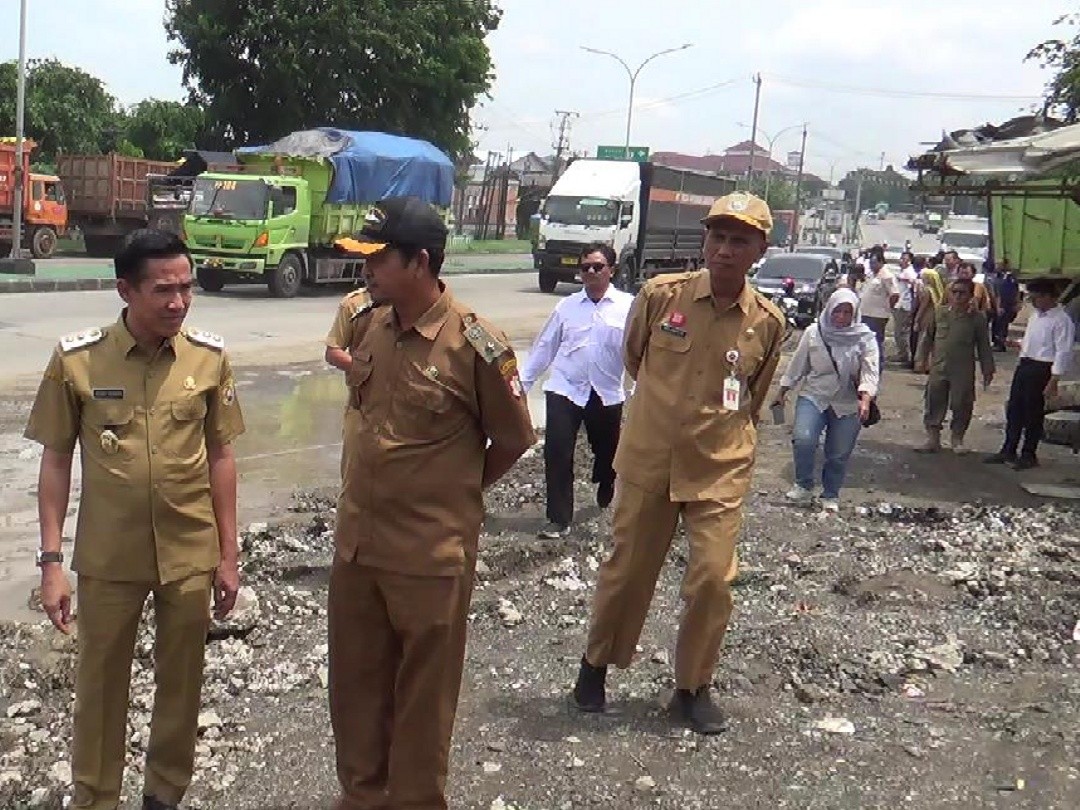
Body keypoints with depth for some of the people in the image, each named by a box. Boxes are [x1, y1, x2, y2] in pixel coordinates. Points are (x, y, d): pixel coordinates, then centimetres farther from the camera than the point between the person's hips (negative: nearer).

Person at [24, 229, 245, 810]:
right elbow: (56, 461, -3)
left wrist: (228, 554, 3)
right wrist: (51, 560, -6)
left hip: (191, 555, 2)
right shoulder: (76, 360, -11)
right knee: (99, 684, 13)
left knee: (180, 682, 16)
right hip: (107, 558, -1)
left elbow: (220, 456, 2)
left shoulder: (209, 357, -6)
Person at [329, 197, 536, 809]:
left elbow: (513, 439, -6)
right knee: (355, 684, 19)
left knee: (422, 697, 11)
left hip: (431, 554, -6)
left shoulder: (475, 343, -17)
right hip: (357, 543, 6)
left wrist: (453, 495, 5)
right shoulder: (369, 326, 1)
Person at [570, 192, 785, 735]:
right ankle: (596, 664, 33)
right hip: (648, 460, 0)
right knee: (627, 571, 11)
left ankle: (693, 687, 19)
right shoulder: (660, 295, -9)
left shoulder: (767, 323, -5)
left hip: (719, 471, 0)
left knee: (713, 579, -2)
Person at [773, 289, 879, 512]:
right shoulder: (813, 333, 0)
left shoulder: (865, 338, -4)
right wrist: (783, 391, 13)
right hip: (814, 397, 0)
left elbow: (870, 371, -12)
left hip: (848, 404, 0)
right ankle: (804, 485, 3)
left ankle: (831, 495, 28)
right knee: (803, 440, -20)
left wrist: (865, 399, -28)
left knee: (839, 454, 5)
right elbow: (798, 365, 9)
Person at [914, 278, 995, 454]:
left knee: (961, 406, 5)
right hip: (938, 368, 2)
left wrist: (988, 370, 1)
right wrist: (922, 358, 7)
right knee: (934, 403, 6)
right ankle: (932, 438, 17)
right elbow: (928, 337, 11)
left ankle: (957, 439, 21)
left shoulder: (977, 318, -3)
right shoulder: (939, 313, 3)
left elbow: (984, 347, 1)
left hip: (963, 371, -2)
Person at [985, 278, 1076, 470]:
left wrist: (1053, 381, -20)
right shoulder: (1036, 315, 12)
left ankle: (1028, 455, 16)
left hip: (1041, 368, -8)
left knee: (1033, 413, 2)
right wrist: (1018, 344, 7)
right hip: (1024, 365, 8)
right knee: (1014, 409, 11)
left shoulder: (1061, 321, -14)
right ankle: (1008, 451, 22)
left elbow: (1063, 353, -17)